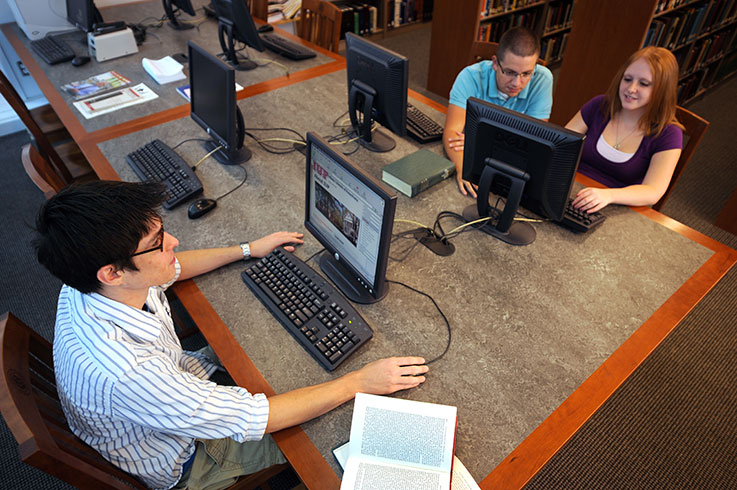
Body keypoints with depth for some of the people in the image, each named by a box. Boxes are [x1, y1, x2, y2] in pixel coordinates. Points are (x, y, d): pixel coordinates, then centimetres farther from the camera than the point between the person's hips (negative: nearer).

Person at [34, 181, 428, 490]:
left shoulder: (91, 279, -21)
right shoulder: (123, 372, -46)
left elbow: (171, 269, 1)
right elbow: (252, 418, -39)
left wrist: (248, 249, 5)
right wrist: (358, 382, -31)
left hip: (178, 379, 6)